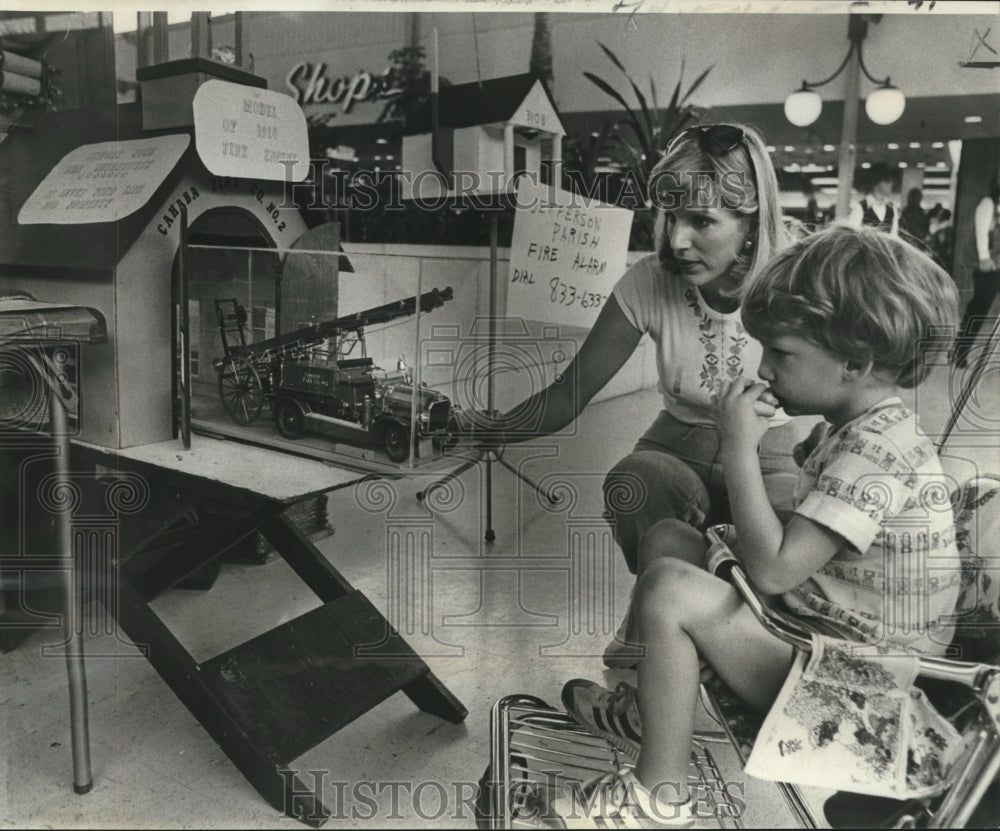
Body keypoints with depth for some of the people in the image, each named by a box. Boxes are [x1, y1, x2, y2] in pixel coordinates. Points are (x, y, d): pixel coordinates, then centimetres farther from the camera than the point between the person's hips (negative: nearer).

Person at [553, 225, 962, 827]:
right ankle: (654, 712, 17)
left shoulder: (877, 452, -26)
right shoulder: (869, 428, 5)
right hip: (822, 626, 10)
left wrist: (739, 449, -26)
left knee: (670, 590, -26)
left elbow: (772, 570, -31)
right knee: (669, 541, 7)